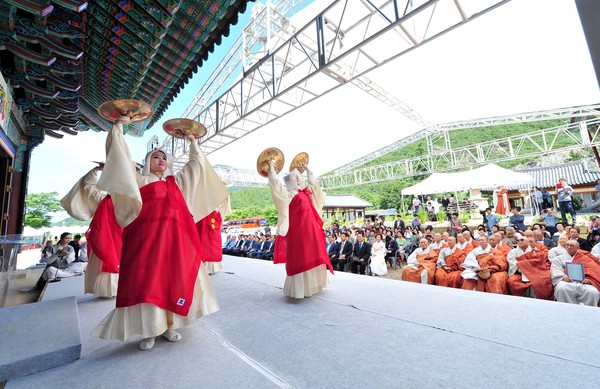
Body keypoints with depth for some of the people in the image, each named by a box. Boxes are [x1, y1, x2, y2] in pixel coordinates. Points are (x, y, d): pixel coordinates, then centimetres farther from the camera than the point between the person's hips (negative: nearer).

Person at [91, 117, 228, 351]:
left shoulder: (177, 181, 21)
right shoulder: (139, 180, 12)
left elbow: (197, 164, 29)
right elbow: (120, 156, 6)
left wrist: (193, 143, 34)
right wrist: (119, 126, 9)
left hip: (175, 238, 4)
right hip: (147, 236, -3)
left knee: (174, 280, 4)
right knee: (147, 282, -4)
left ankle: (169, 326, 16)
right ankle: (149, 332, 8)